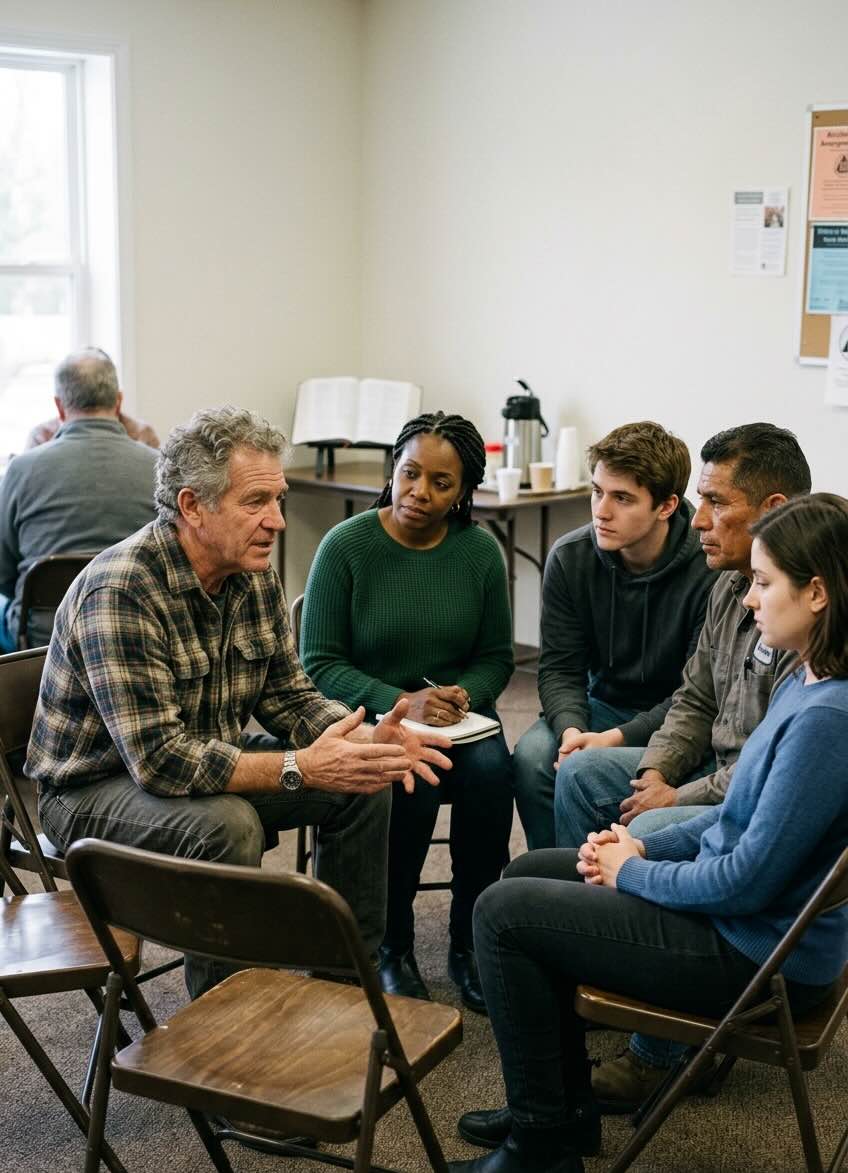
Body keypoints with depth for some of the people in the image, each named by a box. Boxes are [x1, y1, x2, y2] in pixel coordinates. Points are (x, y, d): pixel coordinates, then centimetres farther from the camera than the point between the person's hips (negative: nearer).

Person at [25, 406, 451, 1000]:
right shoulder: (120, 590, -30)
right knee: (227, 823, -35)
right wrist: (301, 768, -34)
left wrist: (364, 737, -18)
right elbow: (158, 759, -34)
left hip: (208, 765, 8)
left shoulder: (256, 577, -4)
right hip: (95, 788, -8)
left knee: (364, 784, -3)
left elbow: (288, 695, 3)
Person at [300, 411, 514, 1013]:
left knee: (490, 769, -29)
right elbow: (319, 664, -9)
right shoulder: (346, 546, -8)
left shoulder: (481, 550, 0)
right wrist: (402, 702, -22)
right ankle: (392, 946, -11)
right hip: (368, 716, -3)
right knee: (411, 779, -33)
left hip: (456, 715, 3)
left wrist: (462, 692, -14)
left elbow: (496, 657, 9)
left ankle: (470, 944, -11)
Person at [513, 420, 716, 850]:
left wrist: (619, 738, -26)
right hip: (603, 705, 4)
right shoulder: (569, 558, -5)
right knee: (532, 757, -25)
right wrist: (571, 729, -23)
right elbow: (559, 668, -2)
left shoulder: (708, 570, -20)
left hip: (672, 720, -4)